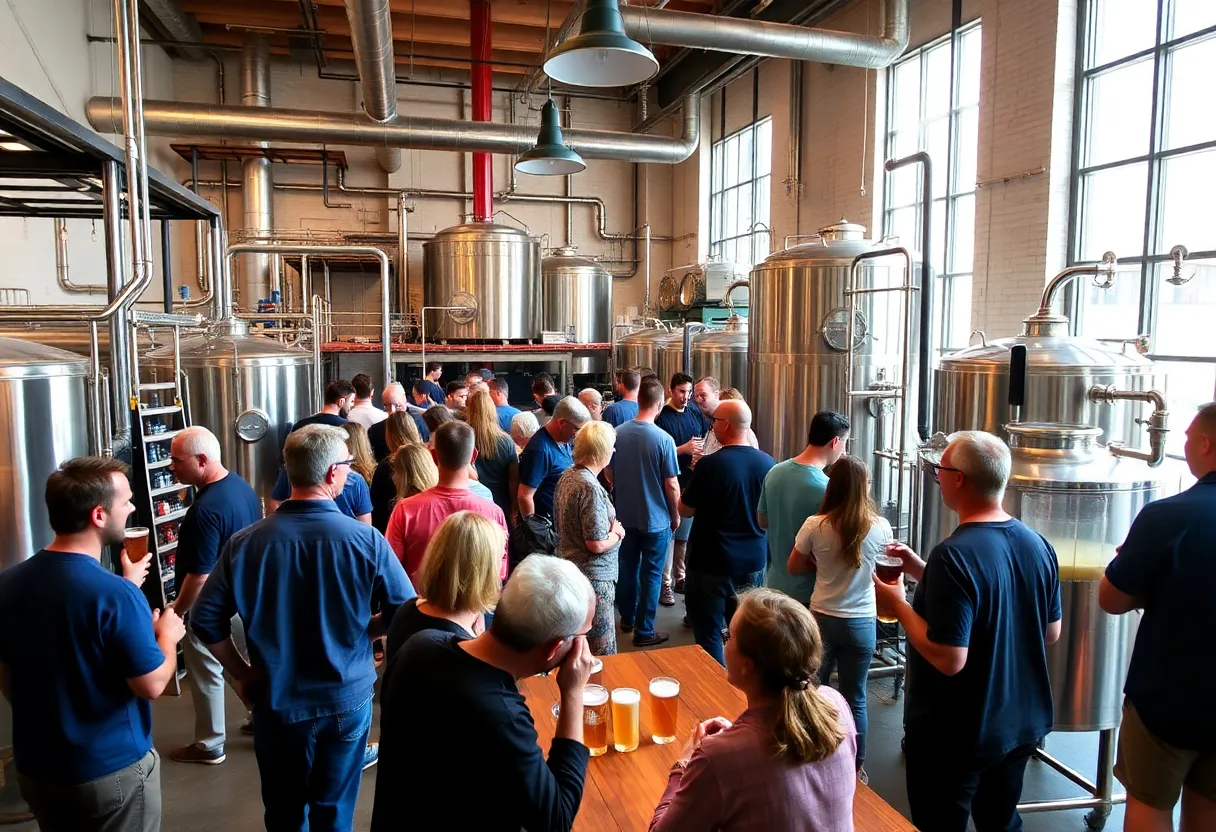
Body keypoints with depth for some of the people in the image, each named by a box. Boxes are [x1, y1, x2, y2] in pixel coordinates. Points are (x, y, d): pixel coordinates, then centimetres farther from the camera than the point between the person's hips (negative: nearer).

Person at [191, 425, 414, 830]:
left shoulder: (246, 542, -13)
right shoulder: (366, 539, -18)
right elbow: (405, 613, -12)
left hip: (276, 702, 1)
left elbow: (205, 619, -8)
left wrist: (243, 674, 4)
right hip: (347, 699, -1)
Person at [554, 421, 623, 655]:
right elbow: (597, 544, -25)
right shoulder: (590, 488, -24)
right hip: (594, 577, -9)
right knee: (602, 655, 4)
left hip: (569, 570, 9)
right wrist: (616, 532, -5)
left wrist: (610, 527, 4)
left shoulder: (567, 476, 4)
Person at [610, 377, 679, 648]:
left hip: (625, 515, 5)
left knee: (627, 567, 20)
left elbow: (610, 474, 5)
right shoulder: (664, 439, -19)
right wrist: (676, 514, 1)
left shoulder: (617, 433, -6)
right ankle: (644, 631, 17)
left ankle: (626, 618, 36)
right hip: (655, 518, -4)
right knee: (651, 574, 8)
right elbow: (672, 485, -15)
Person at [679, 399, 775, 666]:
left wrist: (690, 489, 11)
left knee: (709, 636, 7)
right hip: (754, 564, 5)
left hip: (712, 566, -5)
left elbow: (684, 510, -6)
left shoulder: (711, 465, -19)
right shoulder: (767, 463, -3)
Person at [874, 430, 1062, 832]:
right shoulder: (1037, 544, -4)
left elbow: (949, 660, -30)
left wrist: (898, 605, -14)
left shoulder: (954, 555, -28)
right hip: (1021, 723, 7)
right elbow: (1050, 632, 10)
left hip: (955, 735, -7)